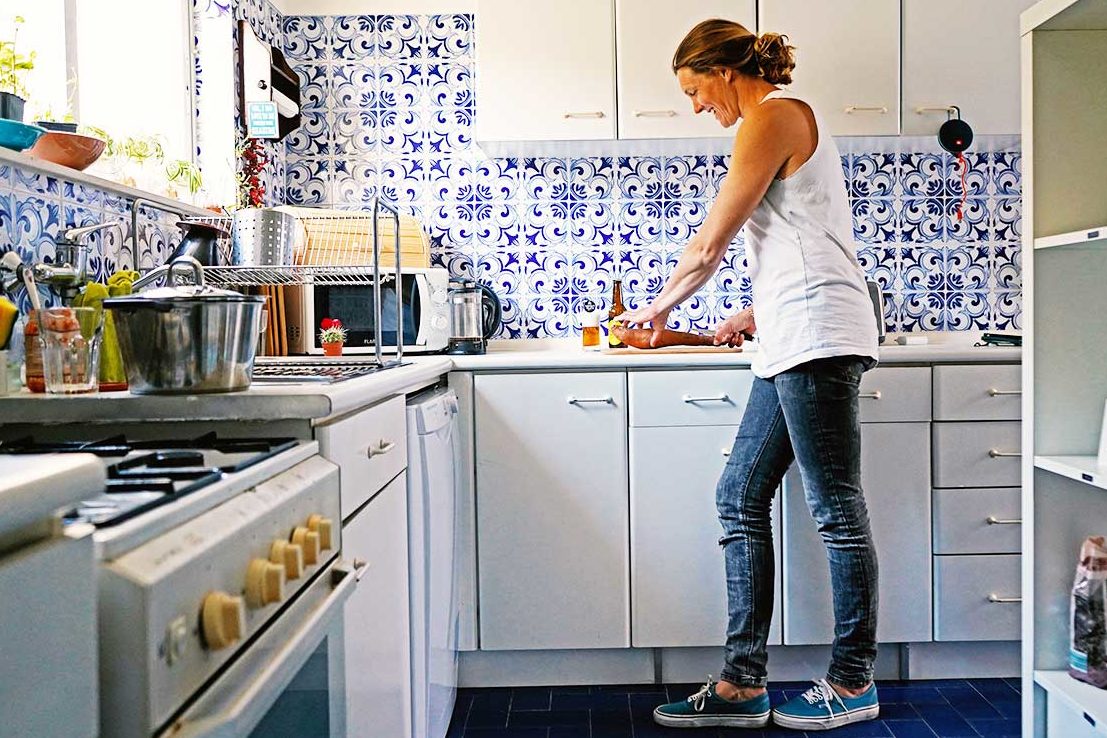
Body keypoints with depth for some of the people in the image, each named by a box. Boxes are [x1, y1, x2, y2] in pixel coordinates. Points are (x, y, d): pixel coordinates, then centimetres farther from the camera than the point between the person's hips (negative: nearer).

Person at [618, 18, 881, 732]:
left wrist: (658, 307, 10)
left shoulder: (774, 115, -5)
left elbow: (709, 245, -5)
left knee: (837, 510, -1)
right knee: (741, 497, 7)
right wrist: (756, 315, 24)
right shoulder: (790, 119, 25)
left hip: (817, 337, -10)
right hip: (795, 343, 10)